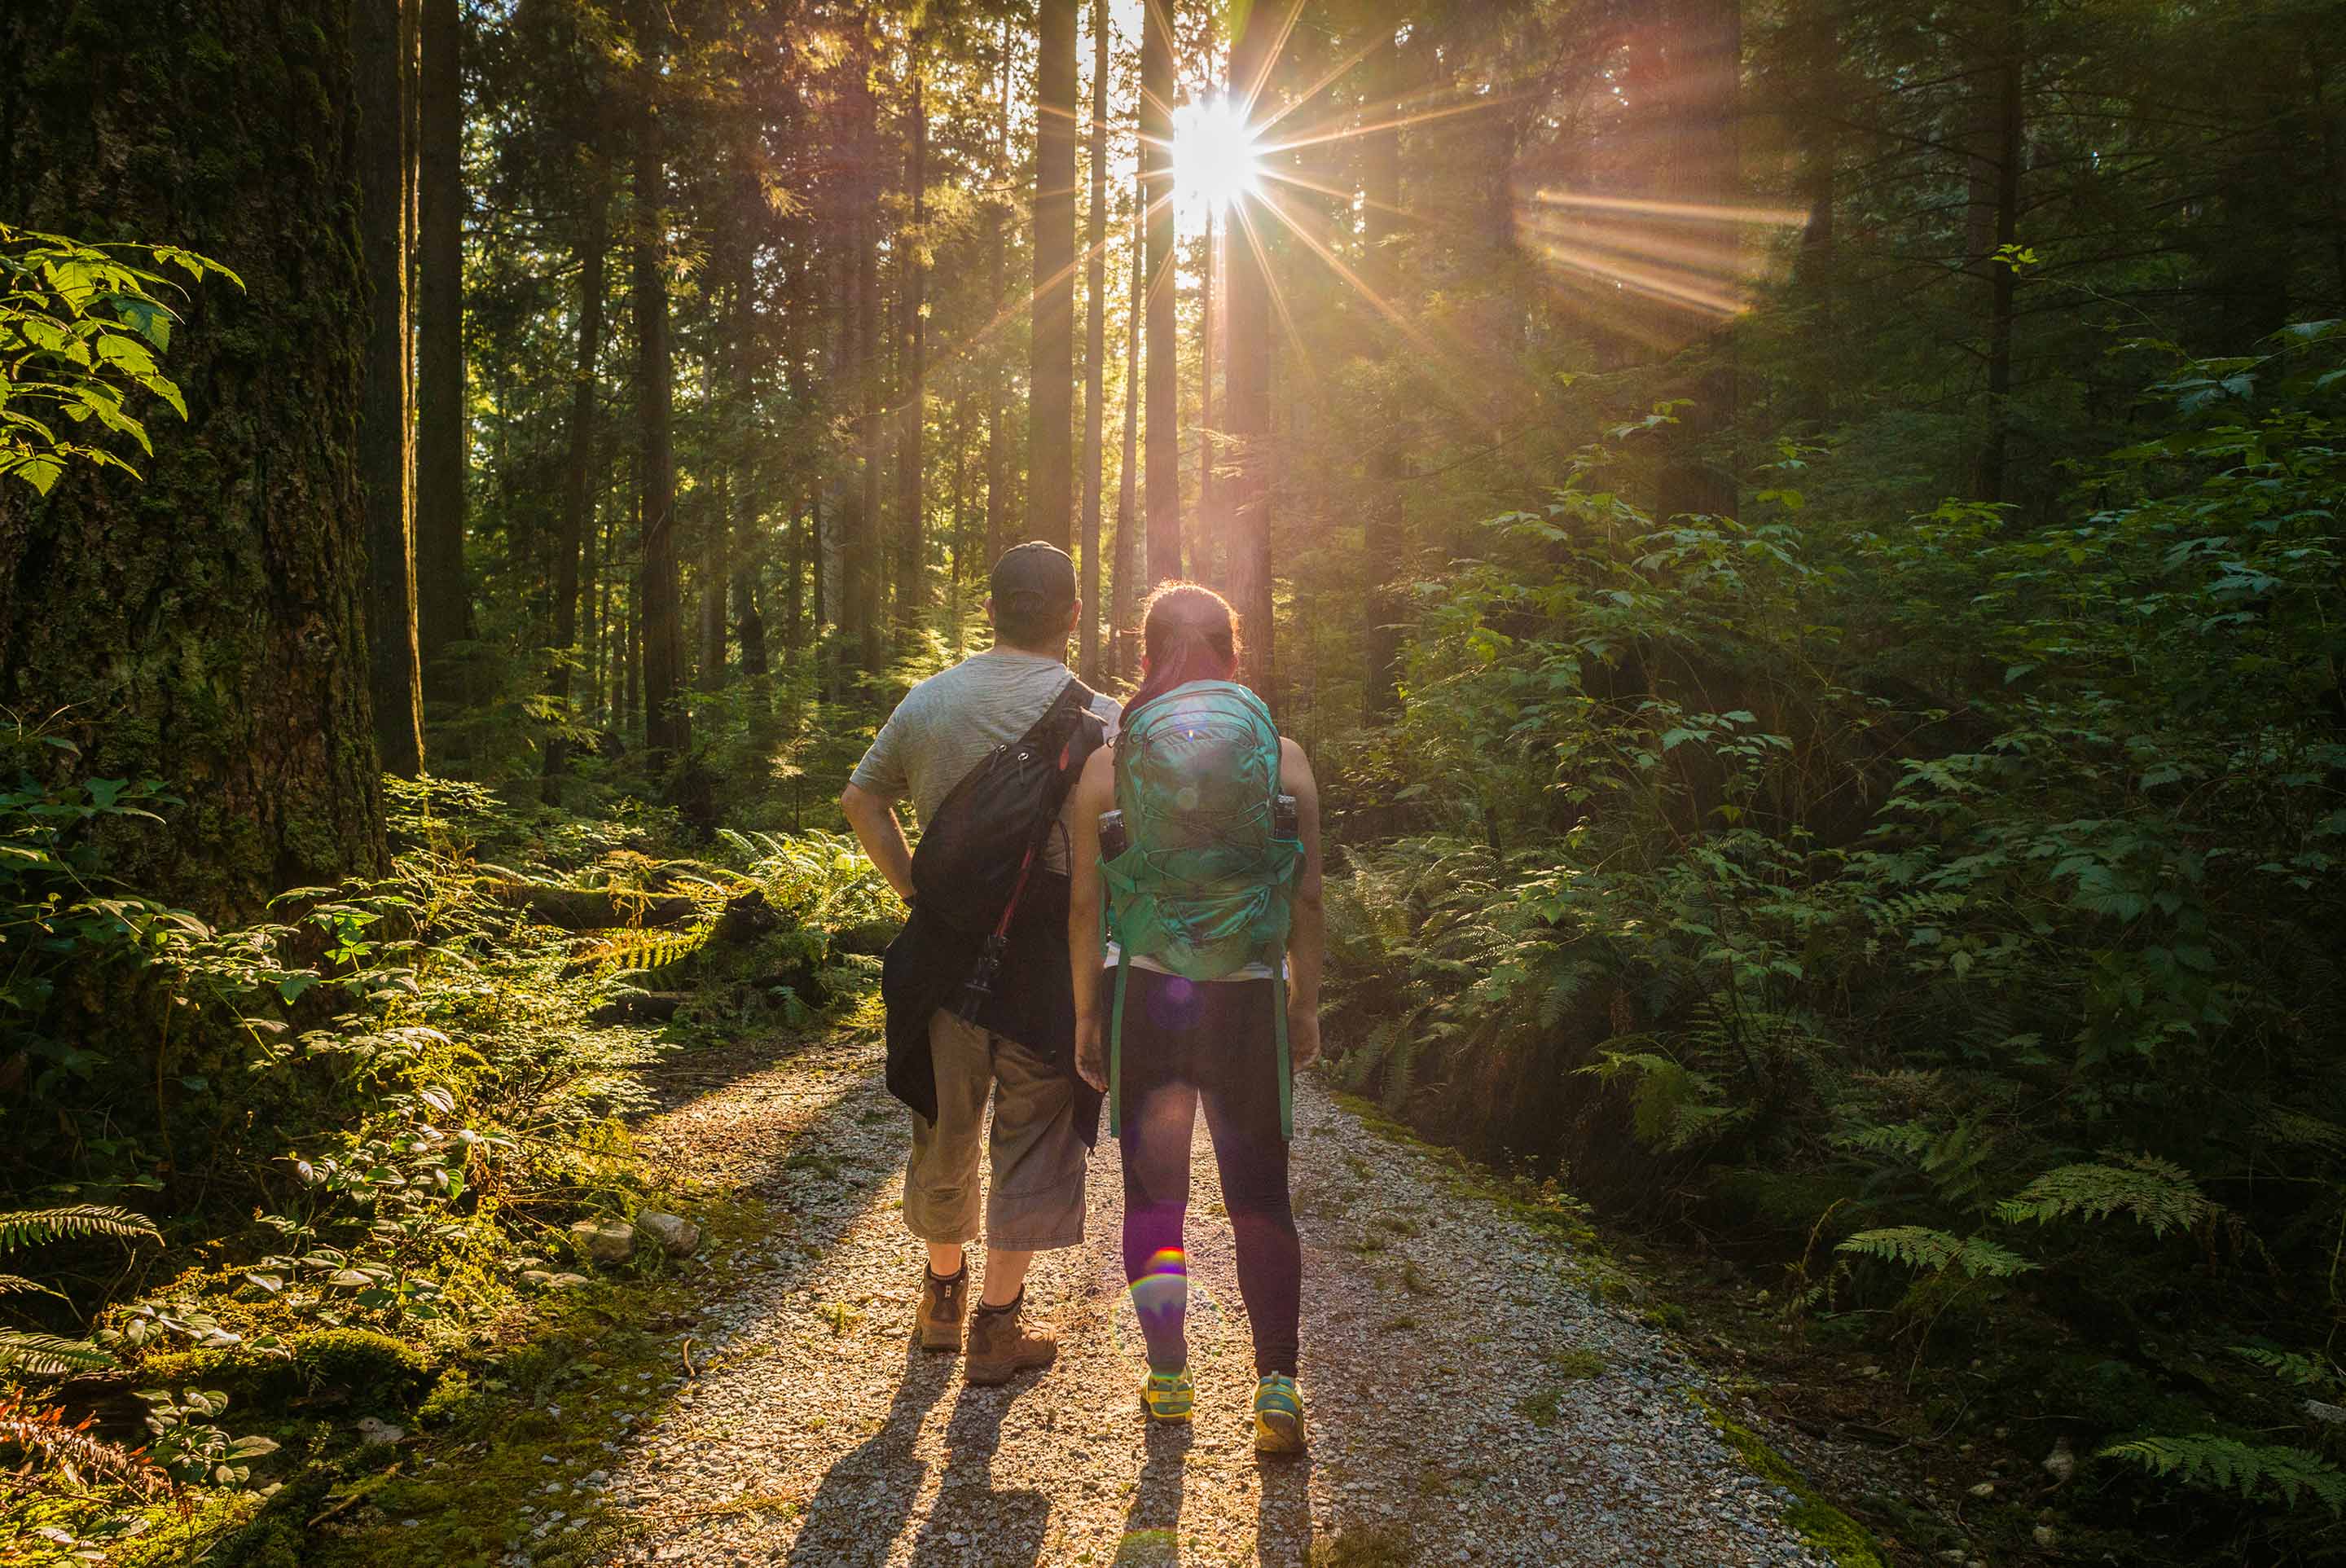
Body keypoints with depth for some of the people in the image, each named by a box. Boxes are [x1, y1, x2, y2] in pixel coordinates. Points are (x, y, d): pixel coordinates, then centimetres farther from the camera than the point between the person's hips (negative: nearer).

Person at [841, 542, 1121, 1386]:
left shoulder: (929, 699, 6)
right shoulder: (1095, 716, -9)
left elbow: (860, 798, 12)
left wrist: (914, 886, 11)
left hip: (946, 941, 5)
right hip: (1048, 953, -4)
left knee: (945, 1122, 19)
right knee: (1033, 1133, 9)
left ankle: (943, 1293, 36)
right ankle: (996, 1324, 16)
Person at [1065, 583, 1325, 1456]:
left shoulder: (1108, 762, -1)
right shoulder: (1282, 755, -1)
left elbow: (1085, 903, -1)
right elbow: (1308, 898, 0)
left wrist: (1086, 1017, 8)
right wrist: (1307, 1005, 10)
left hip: (1142, 995, 0)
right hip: (1249, 999, 0)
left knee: (1151, 1189, 14)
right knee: (1260, 1198, 10)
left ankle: (1169, 1375, 18)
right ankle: (1277, 1383, 5)